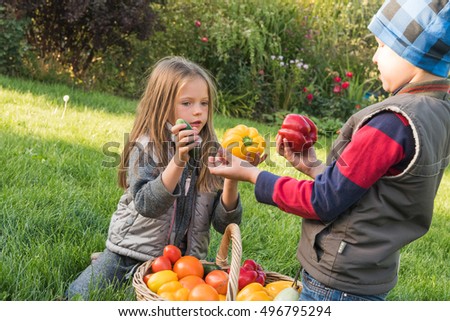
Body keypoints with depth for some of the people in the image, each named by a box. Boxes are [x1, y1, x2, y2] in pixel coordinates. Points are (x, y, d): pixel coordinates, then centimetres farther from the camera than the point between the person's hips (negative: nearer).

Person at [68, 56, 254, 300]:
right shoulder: (146, 147, -12)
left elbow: (224, 224, -8)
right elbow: (146, 205, -28)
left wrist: (231, 181, -25)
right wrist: (179, 161, -38)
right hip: (130, 251, -1)